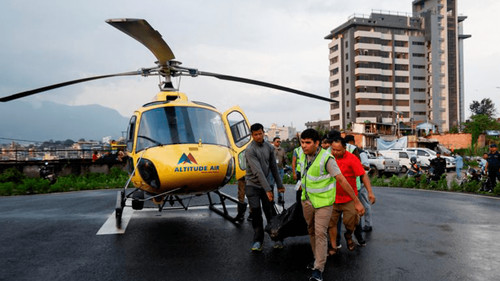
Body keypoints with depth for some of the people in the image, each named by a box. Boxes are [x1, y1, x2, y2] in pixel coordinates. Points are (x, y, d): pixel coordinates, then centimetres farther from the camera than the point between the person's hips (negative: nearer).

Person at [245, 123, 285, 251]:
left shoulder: (269, 147, 3)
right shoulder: (250, 150, -16)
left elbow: (274, 167, 11)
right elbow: (257, 171, -23)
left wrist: (279, 185, 12)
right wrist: (267, 189, -27)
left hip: (266, 184, 4)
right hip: (252, 185, -4)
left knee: (270, 212, 4)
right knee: (256, 213, -4)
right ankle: (258, 240, 8)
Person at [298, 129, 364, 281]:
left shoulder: (326, 159, -23)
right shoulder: (303, 156, -2)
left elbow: (342, 181, -22)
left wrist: (357, 202, -20)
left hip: (323, 202, -7)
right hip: (307, 200, 7)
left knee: (320, 233, -9)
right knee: (311, 231, 15)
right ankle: (318, 259, 32)